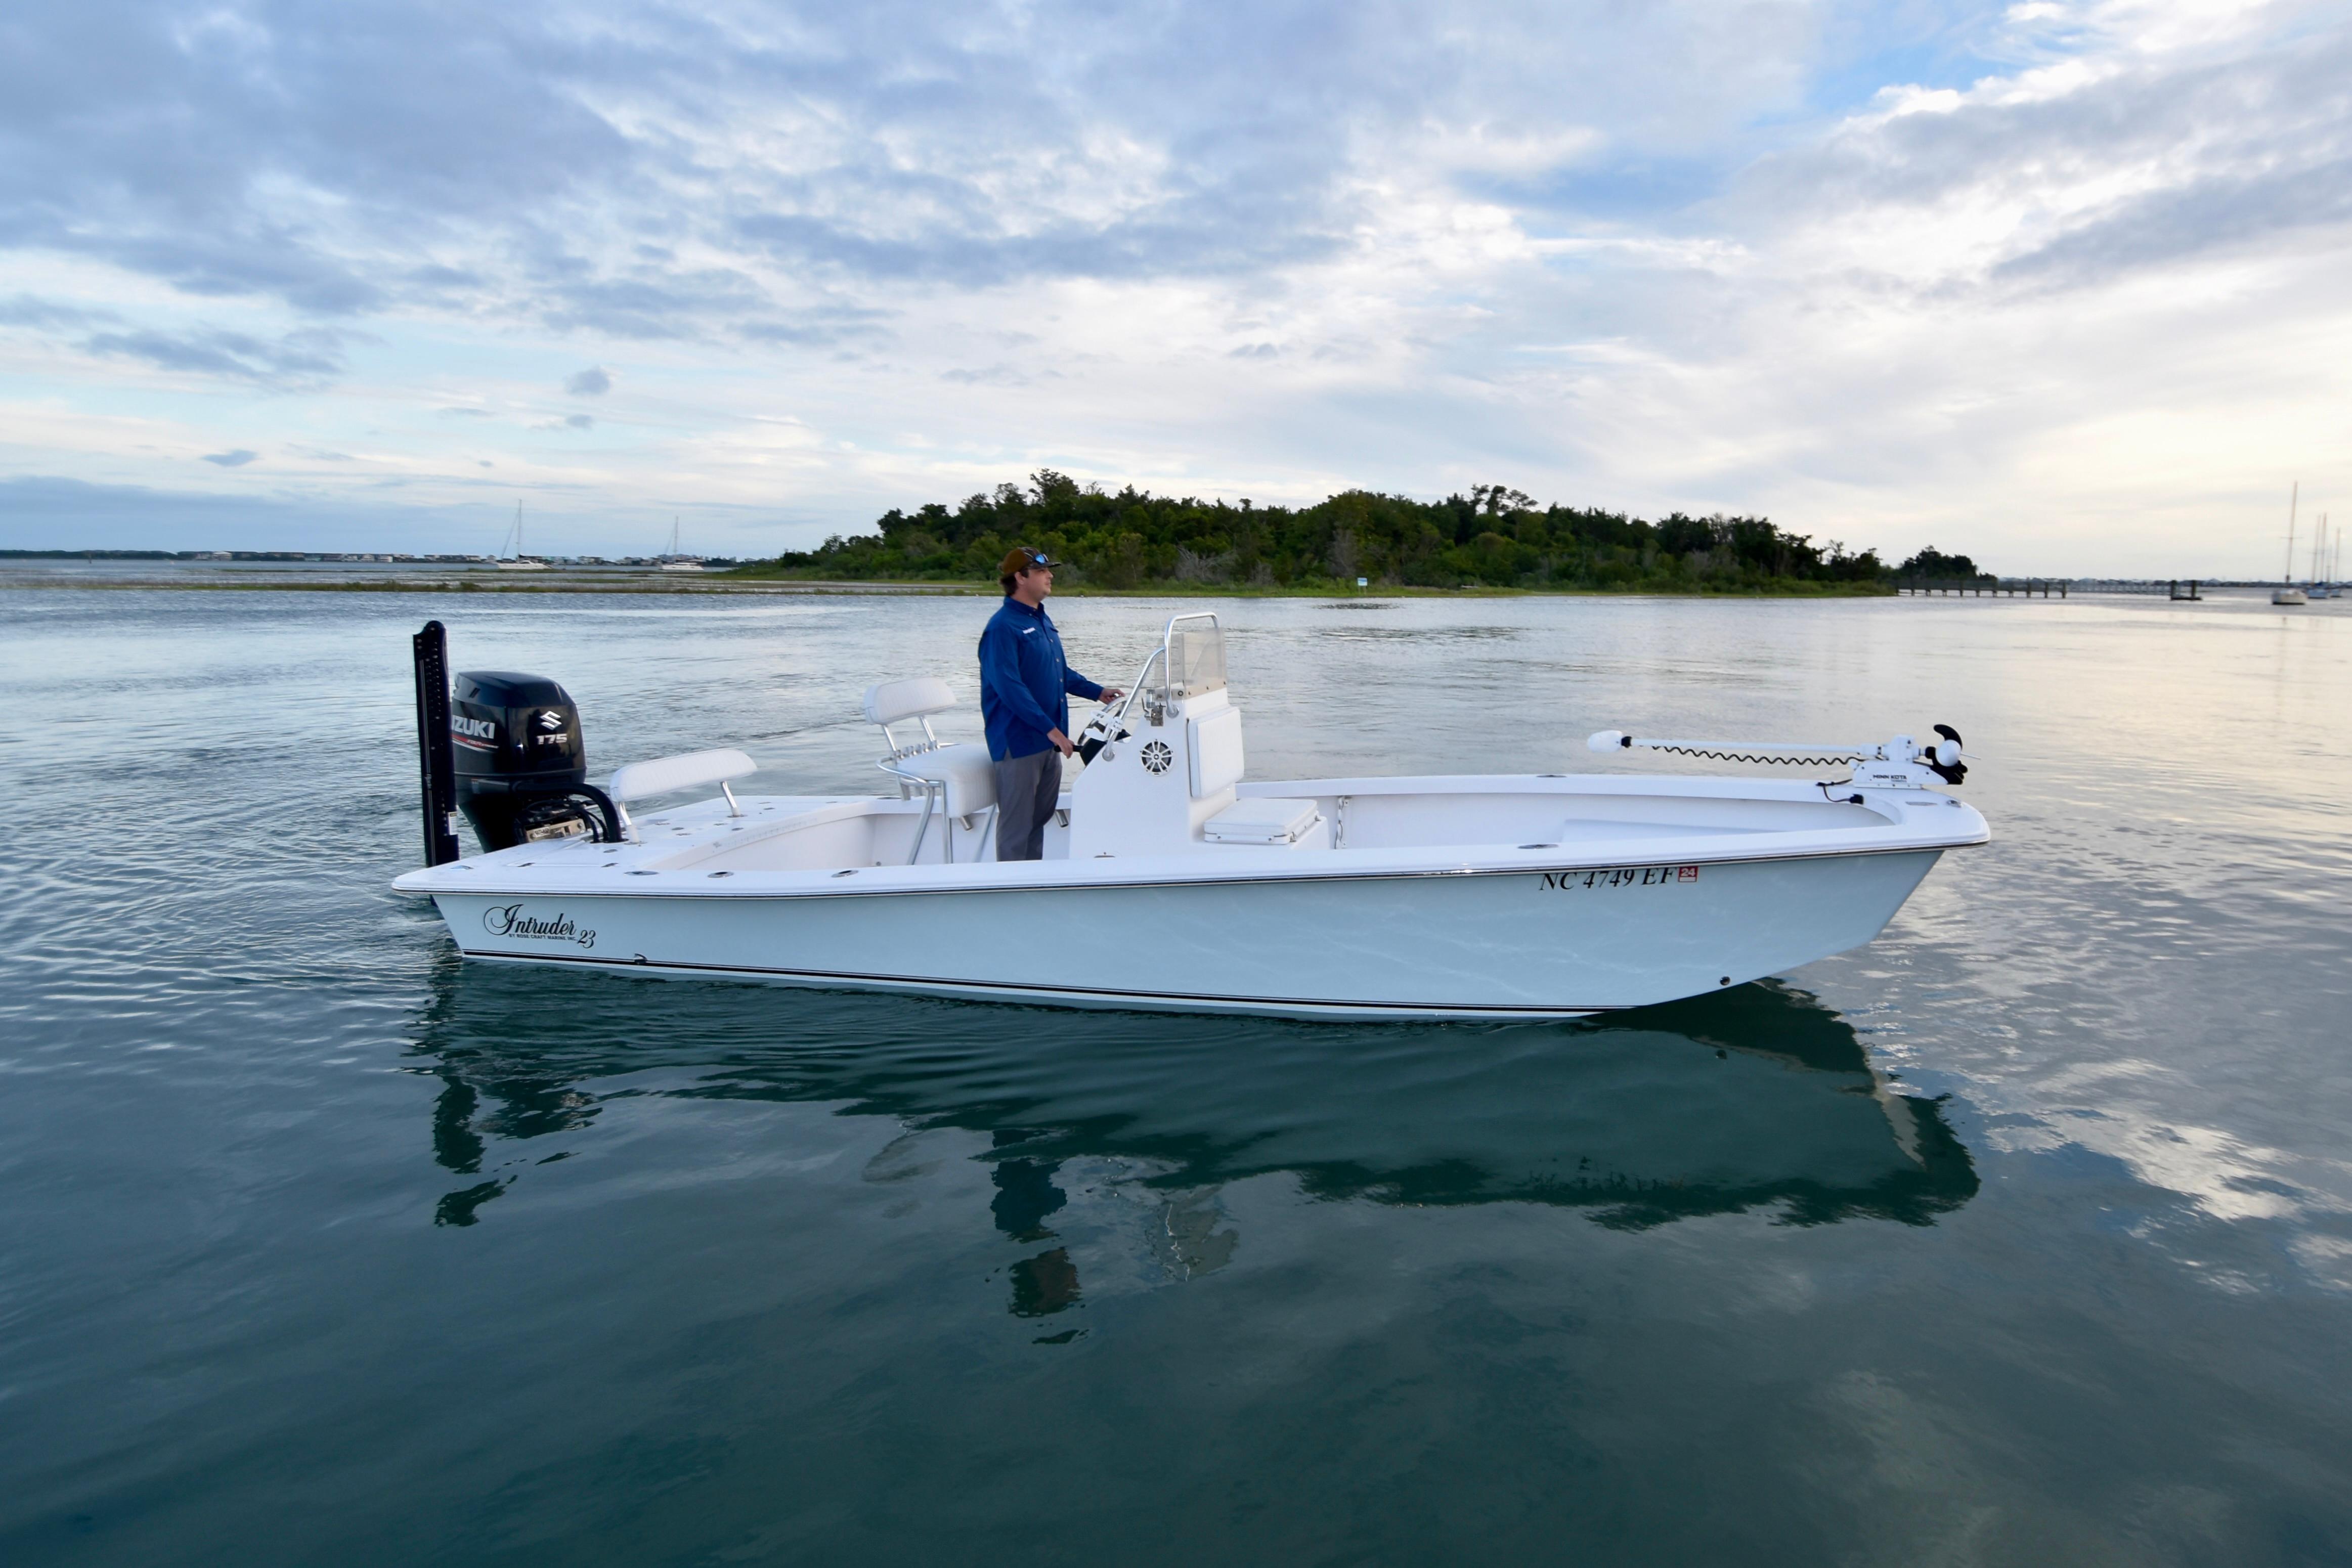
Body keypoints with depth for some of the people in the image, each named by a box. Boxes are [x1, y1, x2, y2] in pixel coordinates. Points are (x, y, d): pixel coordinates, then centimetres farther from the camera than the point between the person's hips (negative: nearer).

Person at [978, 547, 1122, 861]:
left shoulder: (1042, 620, 13)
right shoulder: (1003, 627, -16)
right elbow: (1010, 688, -24)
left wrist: (1097, 692, 16)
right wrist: (1051, 729, -26)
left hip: (1049, 740, 9)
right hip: (1019, 741, -9)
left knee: (1040, 816, 16)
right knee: (1017, 824, -1)